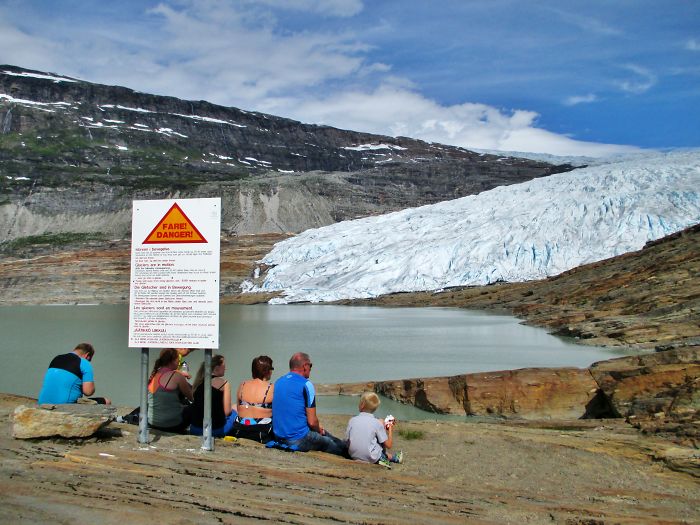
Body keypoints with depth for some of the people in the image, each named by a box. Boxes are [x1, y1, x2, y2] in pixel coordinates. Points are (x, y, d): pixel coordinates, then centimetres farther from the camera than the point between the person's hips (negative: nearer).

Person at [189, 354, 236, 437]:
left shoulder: (199, 381, 7)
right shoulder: (224, 383, -8)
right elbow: (226, 412, -9)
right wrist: (231, 407, 13)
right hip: (216, 430, -6)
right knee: (234, 410, 23)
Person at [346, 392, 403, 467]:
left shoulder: (352, 420, -4)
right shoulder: (377, 423, -12)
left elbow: (347, 440, 3)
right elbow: (388, 445, -9)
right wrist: (390, 430, 8)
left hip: (354, 456, 3)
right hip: (371, 459, -3)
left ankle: (390, 456, 22)